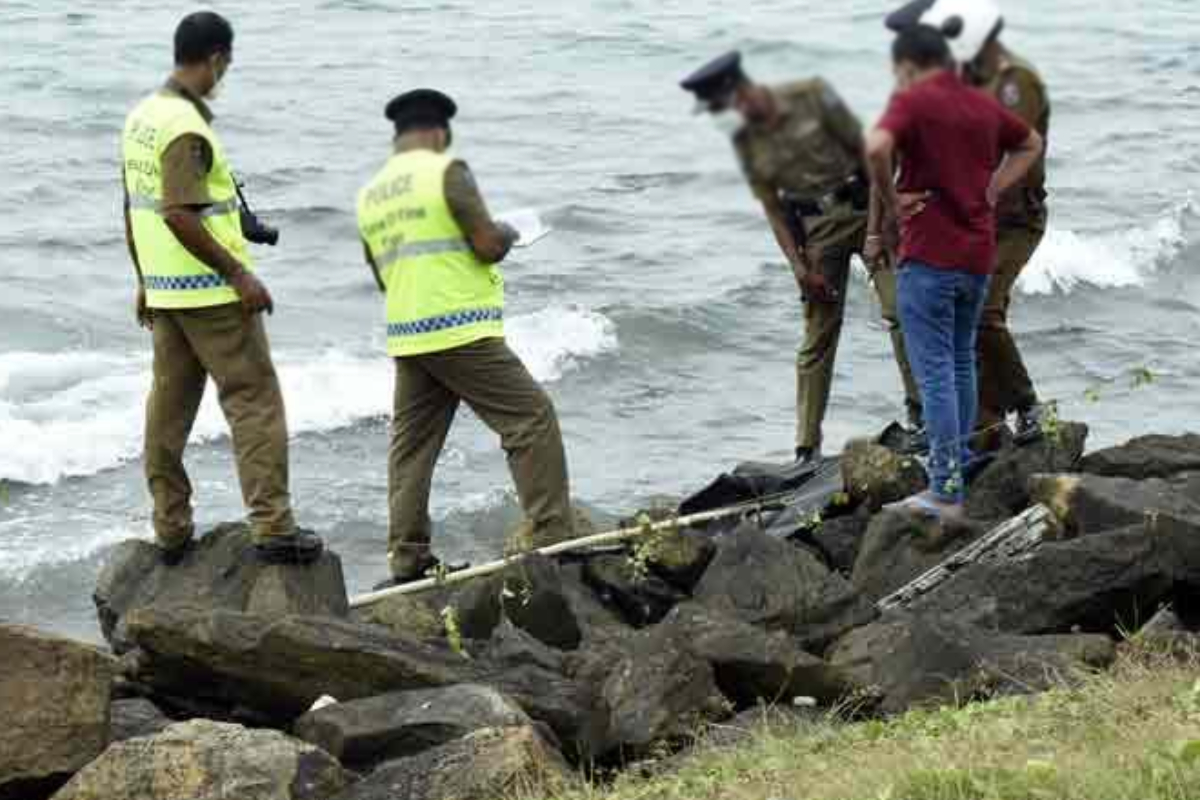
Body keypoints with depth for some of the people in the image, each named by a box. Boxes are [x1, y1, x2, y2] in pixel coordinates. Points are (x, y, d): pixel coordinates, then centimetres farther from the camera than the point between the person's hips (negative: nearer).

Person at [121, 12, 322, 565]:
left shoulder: (141, 118, 9)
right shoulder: (187, 129, -20)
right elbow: (179, 216, -25)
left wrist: (145, 280, 23)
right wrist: (239, 273, -21)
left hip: (163, 290, 9)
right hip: (211, 292, -9)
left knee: (170, 406, 12)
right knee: (254, 401, -4)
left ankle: (171, 530, 16)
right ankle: (272, 527, -8)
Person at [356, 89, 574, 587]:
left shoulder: (370, 195, 13)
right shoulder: (446, 172, -8)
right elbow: (489, 246, -13)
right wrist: (506, 233, 8)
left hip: (405, 337, 7)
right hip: (462, 333, -7)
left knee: (412, 443, 12)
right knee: (532, 420, -2)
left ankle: (406, 558, 10)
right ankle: (552, 538, -7)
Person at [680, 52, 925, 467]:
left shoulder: (812, 97, -11)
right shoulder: (746, 142, 1)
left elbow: (863, 149, -8)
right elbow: (773, 208, 5)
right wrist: (800, 268, -3)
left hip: (863, 207, -3)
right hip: (815, 227, 3)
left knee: (899, 308, -16)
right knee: (818, 335, 2)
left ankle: (921, 412, -5)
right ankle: (808, 447, 6)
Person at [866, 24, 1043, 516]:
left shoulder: (913, 101, -10)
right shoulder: (983, 105, 10)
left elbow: (877, 147, -29)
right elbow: (1031, 145, 27)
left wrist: (890, 201, -13)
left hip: (929, 255, -7)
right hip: (979, 254, 7)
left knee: (935, 372, -5)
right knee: (961, 361, 21)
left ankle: (946, 491, -7)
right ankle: (958, 462, 30)